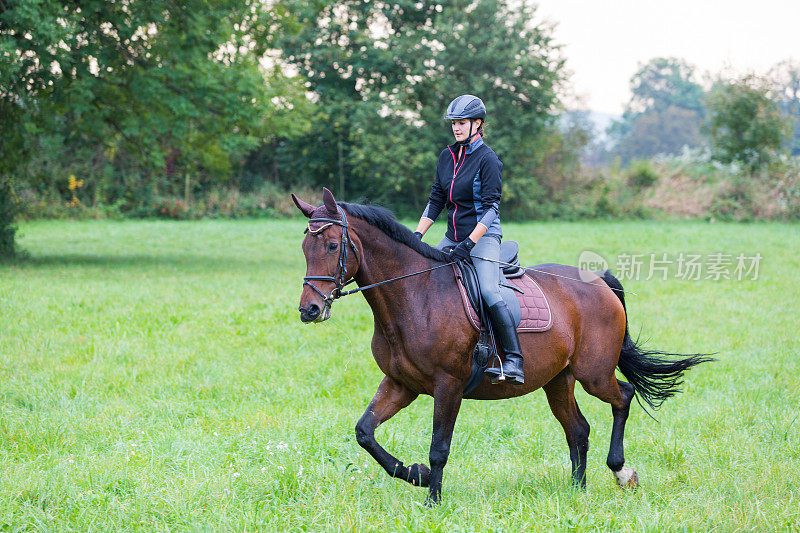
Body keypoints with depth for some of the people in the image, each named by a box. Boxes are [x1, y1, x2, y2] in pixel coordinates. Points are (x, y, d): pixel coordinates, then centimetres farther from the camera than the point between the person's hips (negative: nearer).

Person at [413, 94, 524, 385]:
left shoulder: (487, 159, -10)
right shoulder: (447, 156, 10)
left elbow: (491, 208, -15)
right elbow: (436, 200, 14)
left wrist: (470, 243, -24)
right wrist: (417, 235, 3)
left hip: (484, 235, -8)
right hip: (453, 235, 8)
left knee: (489, 292, -25)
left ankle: (513, 362, -29)